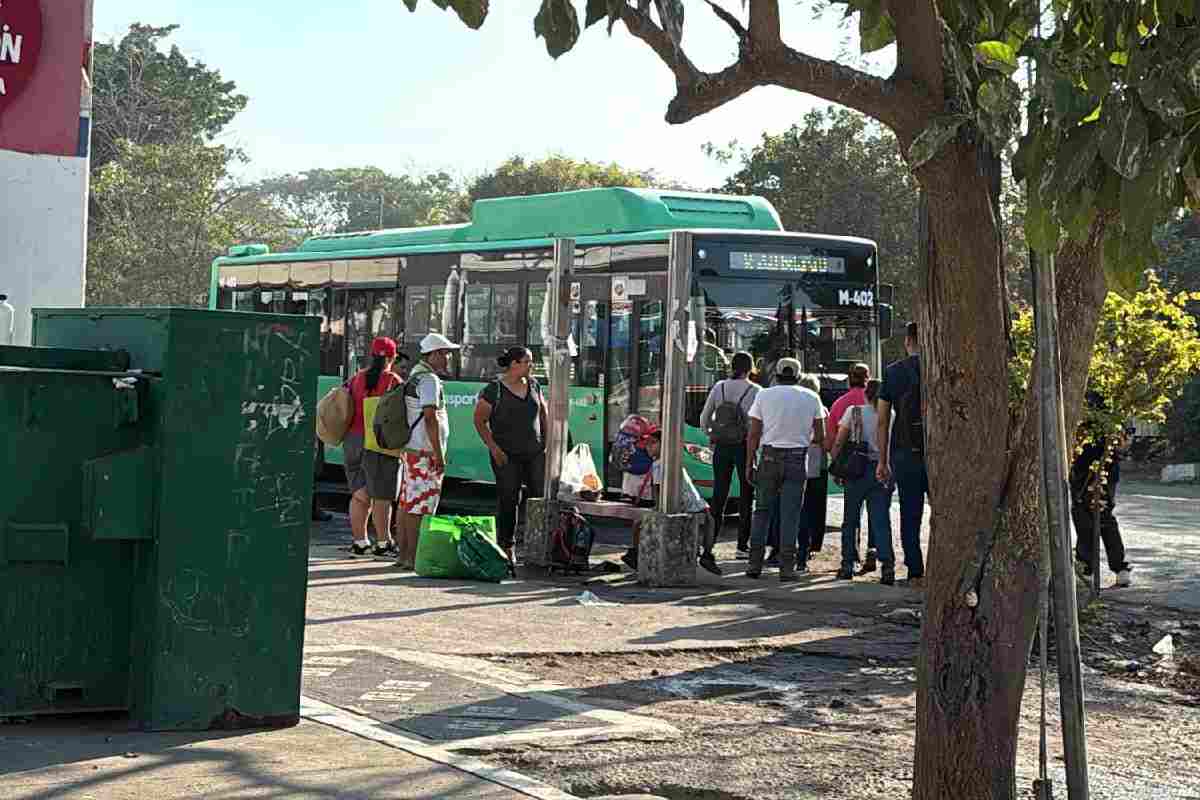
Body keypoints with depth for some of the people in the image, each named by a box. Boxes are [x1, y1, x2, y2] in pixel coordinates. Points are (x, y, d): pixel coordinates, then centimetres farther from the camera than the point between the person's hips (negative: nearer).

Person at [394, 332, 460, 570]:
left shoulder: (415, 376, 17)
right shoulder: (429, 380, -14)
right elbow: (431, 419, -21)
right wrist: (439, 454, -19)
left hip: (411, 449, 10)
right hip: (424, 451, -10)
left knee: (408, 502, 12)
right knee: (420, 504, -8)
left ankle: (403, 554, 16)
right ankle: (413, 557, -9)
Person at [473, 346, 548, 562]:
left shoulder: (533, 385, 10)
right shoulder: (494, 389, -7)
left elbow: (543, 413, 21)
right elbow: (480, 420, -5)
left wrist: (548, 438, 11)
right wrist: (493, 447, -12)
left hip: (535, 452, 5)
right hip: (507, 455, -5)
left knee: (542, 496, -2)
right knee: (508, 500, -1)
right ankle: (505, 548, 7)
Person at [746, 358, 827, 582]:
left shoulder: (764, 395, 2)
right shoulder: (811, 398, 4)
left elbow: (753, 434, 1)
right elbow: (820, 436, 5)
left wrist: (751, 463, 7)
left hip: (769, 456, 0)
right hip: (797, 459, 0)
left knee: (762, 511, 10)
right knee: (790, 514, 1)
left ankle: (755, 564, 8)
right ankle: (787, 568, -1)